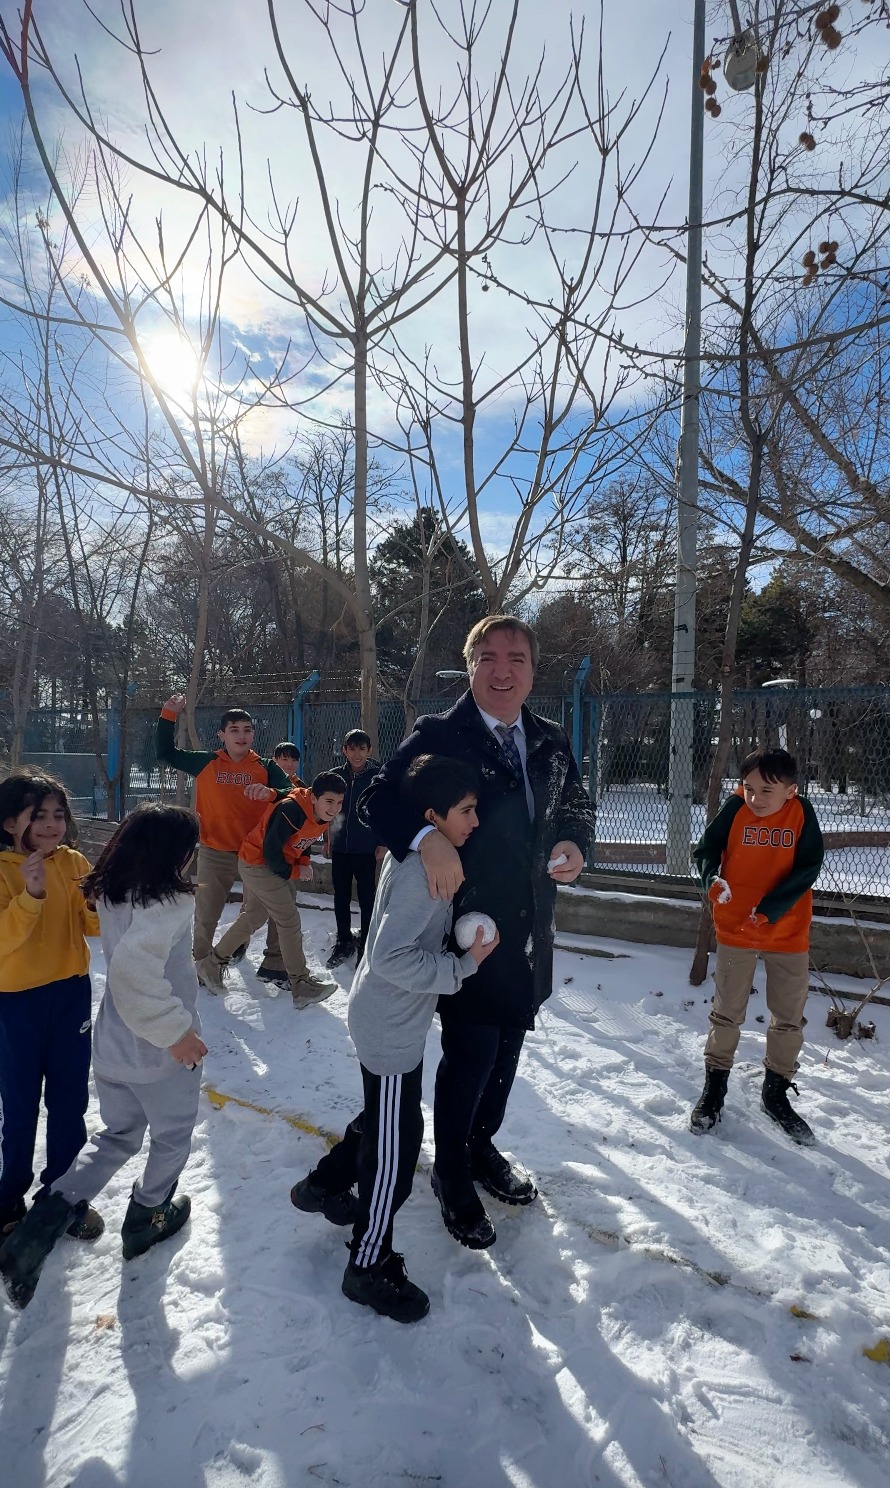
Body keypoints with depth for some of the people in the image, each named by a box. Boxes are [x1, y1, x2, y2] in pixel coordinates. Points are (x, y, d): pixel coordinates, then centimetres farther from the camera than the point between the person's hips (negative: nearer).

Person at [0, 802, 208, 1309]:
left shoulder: (114, 893, -2)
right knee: (172, 1137, 21)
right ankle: (146, 1221, 41)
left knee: (117, 1137, 25)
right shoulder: (168, 901, -28)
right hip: (162, 1054, -7)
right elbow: (133, 967, -41)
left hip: (113, 1047, 7)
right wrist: (174, 1028, -32)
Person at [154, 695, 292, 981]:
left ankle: (274, 965, 22)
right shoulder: (206, 763, 1)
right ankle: (201, 966, 29)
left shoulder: (266, 767, -1)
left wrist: (271, 793, -31)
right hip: (215, 853, 0)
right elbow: (165, 753, 6)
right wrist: (169, 715, -4)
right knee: (205, 915, 8)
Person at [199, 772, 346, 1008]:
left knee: (254, 917, 21)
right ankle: (300, 984, 1)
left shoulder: (322, 816, -3)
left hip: (274, 866, 10)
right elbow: (271, 849, -27)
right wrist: (294, 872, -14)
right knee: (289, 920, -8)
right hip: (258, 864, -10)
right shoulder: (291, 810, -31)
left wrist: (304, 862, -4)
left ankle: (212, 963, 36)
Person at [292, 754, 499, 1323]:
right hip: (391, 1027, -10)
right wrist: (464, 965, -25)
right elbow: (392, 956, -31)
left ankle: (322, 1186, 47)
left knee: (383, 1119, 27)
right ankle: (370, 1266, 22)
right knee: (395, 1145, 4)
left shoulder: (415, 858, 3)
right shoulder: (420, 871, -27)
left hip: (394, 1019, 10)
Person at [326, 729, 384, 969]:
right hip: (340, 847, 4)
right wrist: (329, 839, 11)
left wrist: (383, 843, -8)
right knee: (341, 896, 12)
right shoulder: (336, 774, 2)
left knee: (366, 897, 4)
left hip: (367, 849, -3)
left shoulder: (378, 776, -7)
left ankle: (365, 945, 16)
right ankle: (344, 941, 28)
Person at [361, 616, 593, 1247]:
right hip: (469, 930, -5)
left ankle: (482, 1144, 46)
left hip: (531, 931, 6)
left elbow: (576, 805, 15)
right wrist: (427, 837, -36)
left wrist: (574, 843, -7)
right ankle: (451, 1172, 31)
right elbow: (376, 799, -17)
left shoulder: (552, 742, 4)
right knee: (471, 1053, 4)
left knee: (509, 1046, 20)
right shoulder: (439, 736, -12)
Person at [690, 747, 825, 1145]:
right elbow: (705, 849, -6)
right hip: (735, 929, -1)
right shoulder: (735, 809, -13)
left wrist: (771, 908, -23)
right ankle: (714, 1088, 28)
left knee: (789, 1018, 14)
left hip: (789, 933, 1)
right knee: (727, 1013, 10)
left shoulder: (801, 814, -10)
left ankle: (776, 1093, 34)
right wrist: (712, 878, -28)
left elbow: (808, 869, -12)